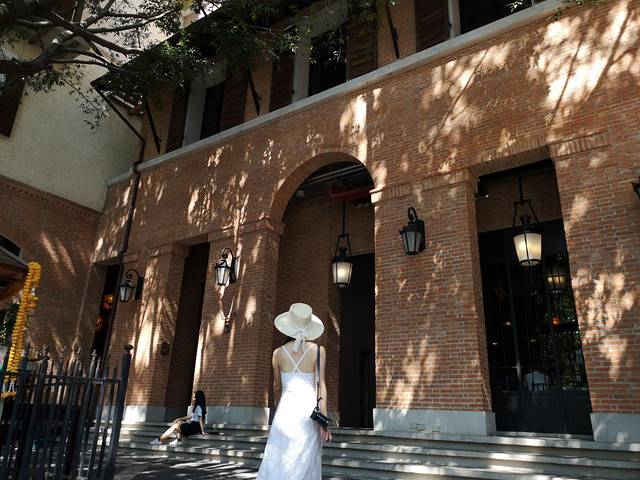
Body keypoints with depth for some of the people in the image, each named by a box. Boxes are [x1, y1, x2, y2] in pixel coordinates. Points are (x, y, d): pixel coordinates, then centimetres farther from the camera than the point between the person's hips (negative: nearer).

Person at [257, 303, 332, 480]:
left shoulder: (278, 352, 3)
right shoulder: (318, 350, -2)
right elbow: (321, 385, -7)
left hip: (287, 408, 1)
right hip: (308, 408, -1)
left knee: (278, 464, 5)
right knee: (305, 465, 6)